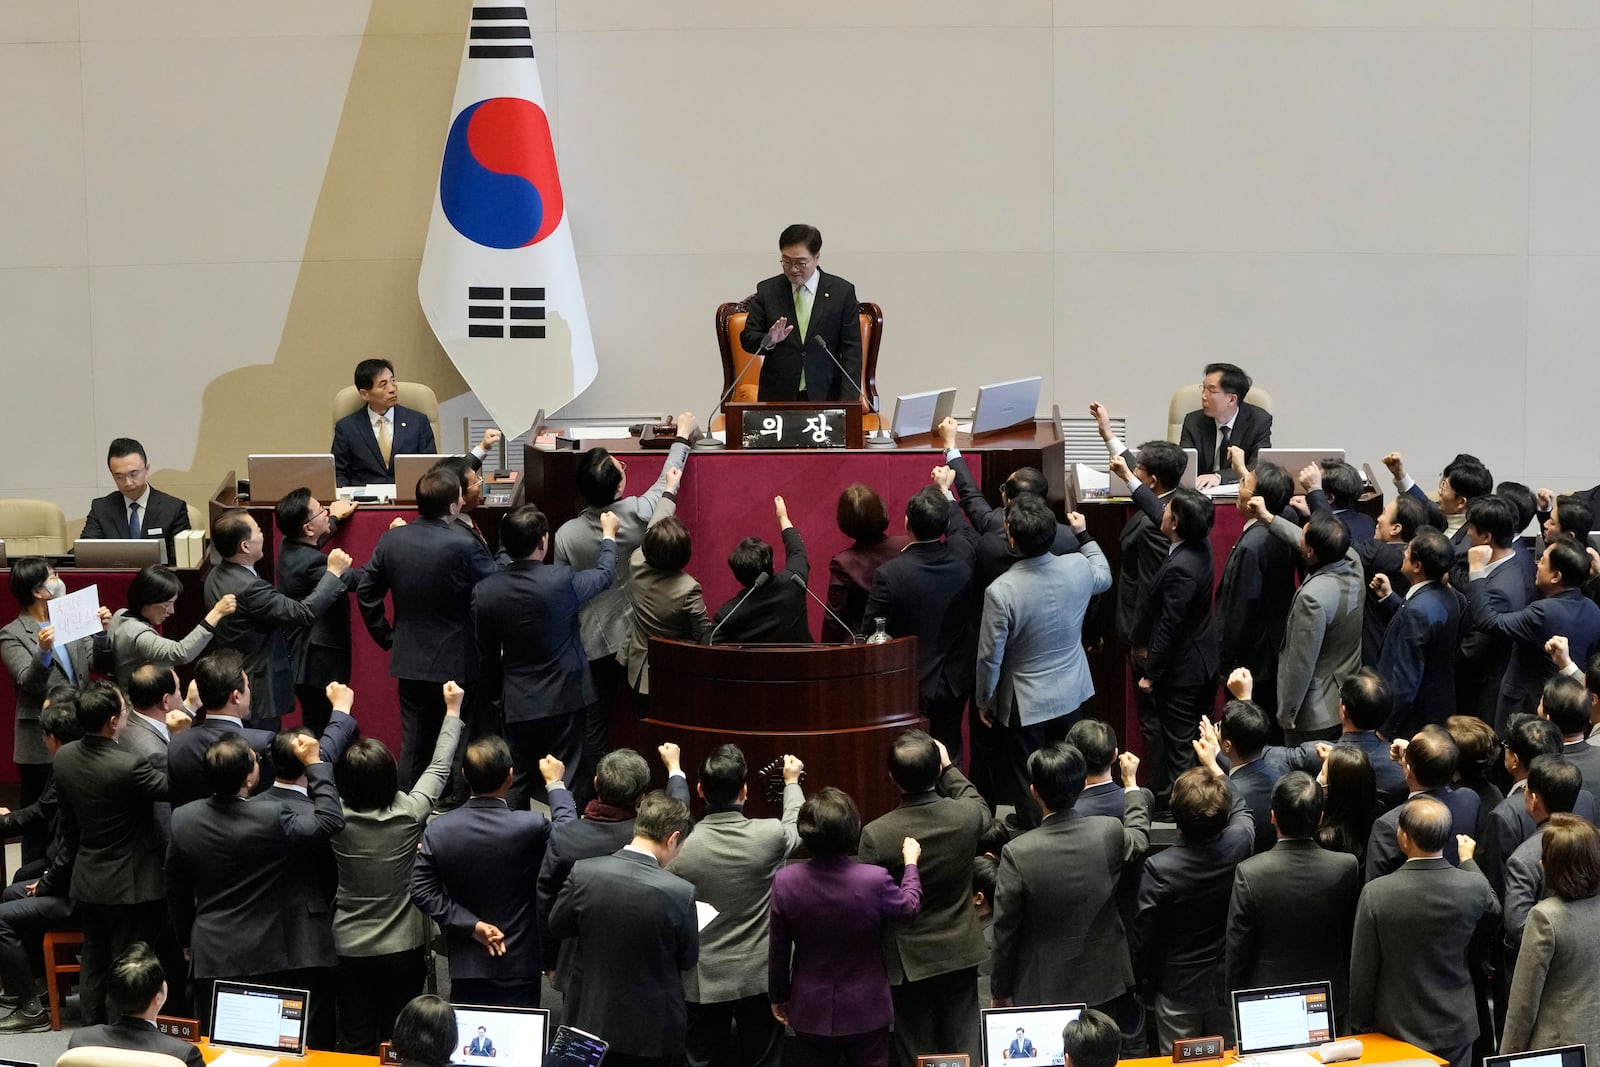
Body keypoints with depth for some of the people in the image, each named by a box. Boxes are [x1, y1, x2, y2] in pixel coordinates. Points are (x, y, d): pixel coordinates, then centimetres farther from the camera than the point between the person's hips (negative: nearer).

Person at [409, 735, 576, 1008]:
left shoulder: (439, 829, -10)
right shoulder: (530, 827, -19)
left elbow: (421, 891, -8)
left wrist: (472, 925, -8)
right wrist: (556, 785, 14)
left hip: (465, 966, 3)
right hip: (518, 964, -3)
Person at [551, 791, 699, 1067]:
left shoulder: (583, 873, -14)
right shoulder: (680, 892, -21)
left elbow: (557, 925, 2)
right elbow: (687, 959, -6)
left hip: (591, 1019, 2)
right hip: (652, 1027, -2)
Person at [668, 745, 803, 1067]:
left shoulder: (682, 846, -16)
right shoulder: (770, 835, -13)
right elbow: (795, 826, 13)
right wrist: (792, 782, 30)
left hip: (704, 980, 0)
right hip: (760, 977, 0)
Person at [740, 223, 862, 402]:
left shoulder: (842, 292, 2)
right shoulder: (767, 291, 6)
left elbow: (852, 350, 1)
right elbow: (747, 338, 6)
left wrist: (848, 401, -8)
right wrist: (768, 341, -17)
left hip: (825, 396, -1)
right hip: (777, 397, 1)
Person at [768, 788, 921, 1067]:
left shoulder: (785, 882, -16)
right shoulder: (875, 880, -22)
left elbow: (778, 949, -4)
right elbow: (909, 908, 1)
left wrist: (778, 995, 12)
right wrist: (910, 863, 18)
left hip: (811, 1010, 2)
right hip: (865, 1010, -2)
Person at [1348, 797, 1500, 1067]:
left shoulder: (1377, 893, -19)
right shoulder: (1474, 887, -13)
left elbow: (1362, 971, -11)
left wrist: (1359, 1028, 2)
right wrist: (1468, 862, 23)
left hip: (1397, 1030, -2)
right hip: (1455, 1029, 2)